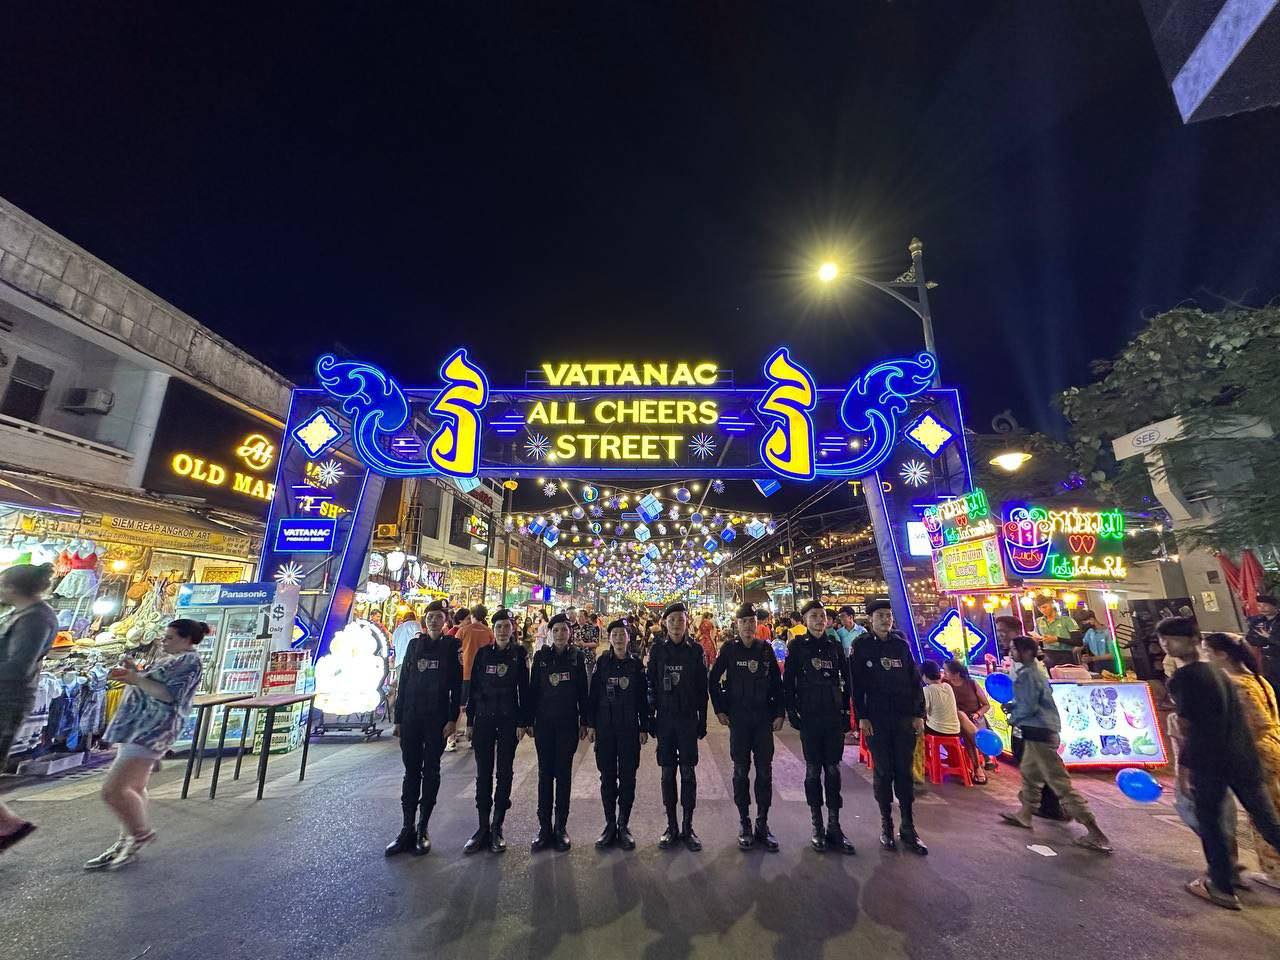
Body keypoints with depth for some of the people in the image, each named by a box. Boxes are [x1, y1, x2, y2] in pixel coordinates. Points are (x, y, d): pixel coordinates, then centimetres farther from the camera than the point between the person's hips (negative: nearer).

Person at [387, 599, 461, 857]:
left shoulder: (452, 646, -3)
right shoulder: (414, 644, 7)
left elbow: (457, 685, -5)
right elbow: (403, 682, 9)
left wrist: (453, 719, -10)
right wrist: (398, 718, 7)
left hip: (437, 718, -3)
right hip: (411, 717, 3)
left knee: (431, 771, 7)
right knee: (411, 771, 8)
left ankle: (423, 828, 18)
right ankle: (408, 829, 18)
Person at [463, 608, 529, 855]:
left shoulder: (519, 653, -3)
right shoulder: (483, 653, 2)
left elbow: (524, 688, -3)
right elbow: (473, 686, 5)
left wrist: (522, 722, -6)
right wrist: (470, 720, 3)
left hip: (509, 719, -1)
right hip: (484, 718, 2)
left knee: (504, 772, 6)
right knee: (483, 773, 7)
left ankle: (497, 827, 19)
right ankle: (483, 827, 19)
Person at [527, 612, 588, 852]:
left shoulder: (577, 657, -1)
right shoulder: (541, 656, 0)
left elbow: (582, 691, 2)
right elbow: (532, 690, 3)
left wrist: (584, 721, 0)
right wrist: (530, 721, 2)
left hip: (568, 724, -1)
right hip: (544, 723, 1)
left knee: (564, 774, 7)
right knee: (545, 773, 7)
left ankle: (561, 826, 19)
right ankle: (544, 827, 18)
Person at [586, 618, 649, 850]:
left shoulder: (636, 664, 0)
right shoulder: (602, 663, 0)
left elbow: (643, 698, 3)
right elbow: (593, 694, 2)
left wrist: (644, 727, 1)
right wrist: (590, 724, -2)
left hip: (629, 728, 0)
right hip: (605, 727, 0)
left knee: (627, 777, 5)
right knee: (607, 776, 8)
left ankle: (624, 825, 20)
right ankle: (610, 824, 22)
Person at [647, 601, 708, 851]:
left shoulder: (695, 650, -2)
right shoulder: (658, 649, -2)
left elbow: (702, 688, 2)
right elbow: (651, 684, 1)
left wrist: (702, 721, 2)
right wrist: (650, 717, -1)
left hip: (688, 719, 0)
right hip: (664, 718, 1)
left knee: (688, 772, 5)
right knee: (668, 772, 8)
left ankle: (688, 827, 19)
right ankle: (671, 826, 21)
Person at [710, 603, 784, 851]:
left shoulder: (766, 649, 1)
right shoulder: (729, 649, -4)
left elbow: (777, 682, 6)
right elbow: (714, 680, 3)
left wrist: (780, 713, 2)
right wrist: (720, 710, 0)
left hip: (764, 718, 2)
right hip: (738, 719, -2)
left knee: (765, 771, 6)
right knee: (741, 771, 6)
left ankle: (762, 824, 20)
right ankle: (744, 823, 20)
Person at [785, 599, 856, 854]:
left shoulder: (835, 646, 6)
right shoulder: (797, 646, -3)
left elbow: (846, 680, 11)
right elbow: (788, 682, -2)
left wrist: (845, 711, 7)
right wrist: (792, 712, -5)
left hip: (834, 717, 3)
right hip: (809, 718, -2)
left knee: (833, 770, 8)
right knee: (813, 771, 6)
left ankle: (834, 826, 19)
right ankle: (817, 827, 19)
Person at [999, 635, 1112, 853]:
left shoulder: (1026, 675, -19)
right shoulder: (1034, 672, 12)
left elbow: (1029, 707, -21)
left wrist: (1013, 718, -4)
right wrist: (1013, 706, 12)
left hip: (1039, 733, -11)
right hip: (1040, 732, 11)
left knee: (1060, 782, -5)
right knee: (1029, 772, 22)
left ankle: (1095, 834, 2)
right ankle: (1024, 814, 35)